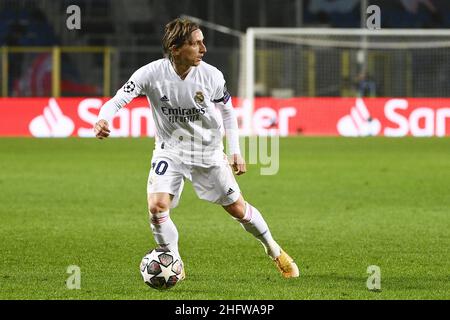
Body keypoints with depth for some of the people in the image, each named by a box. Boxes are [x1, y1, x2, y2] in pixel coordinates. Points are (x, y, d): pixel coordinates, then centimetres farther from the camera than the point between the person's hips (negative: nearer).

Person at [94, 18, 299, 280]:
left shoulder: (211, 75, -17)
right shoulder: (152, 74, -23)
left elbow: (227, 110, 1)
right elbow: (119, 100, -24)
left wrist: (235, 151, 1)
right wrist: (104, 119, -47)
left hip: (208, 151, 1)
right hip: (170, 150, -1)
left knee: (237, 208, 9)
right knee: (157, 206, -20)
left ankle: (274, 250, 35)